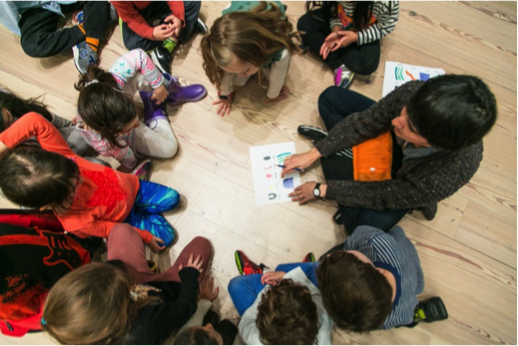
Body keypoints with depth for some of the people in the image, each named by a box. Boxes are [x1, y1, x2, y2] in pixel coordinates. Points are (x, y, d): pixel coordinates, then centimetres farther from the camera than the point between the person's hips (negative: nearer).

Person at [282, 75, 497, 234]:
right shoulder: (414, 92, -38)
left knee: (362, 223, -21)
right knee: (329, 97, -3)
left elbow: (384, 195, -29)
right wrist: (314, 153, -20)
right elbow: (363, 122, -20)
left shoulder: (451, 173, -43)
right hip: (390, 139, 3)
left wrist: (321, 190, -21)